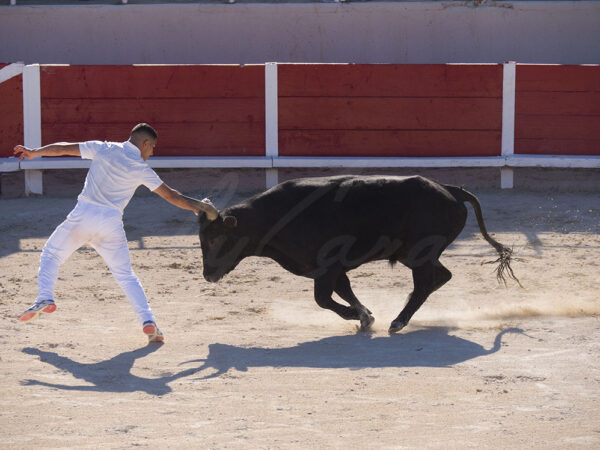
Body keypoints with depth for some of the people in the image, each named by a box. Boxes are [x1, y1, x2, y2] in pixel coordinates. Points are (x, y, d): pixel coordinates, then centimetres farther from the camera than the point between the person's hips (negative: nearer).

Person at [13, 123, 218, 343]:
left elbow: (64, 148, 14)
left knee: (51, 253, 18)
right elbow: (170, 195, 6)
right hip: (111, 222, 0)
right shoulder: (142, 169, 5)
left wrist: (34, 152, 28)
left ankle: (45, 298, -5)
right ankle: (147, 320, -4)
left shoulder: (103, 149, 9)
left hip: (83, 216, 0)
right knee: (125, 275, 11)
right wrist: (197, 207, 17)